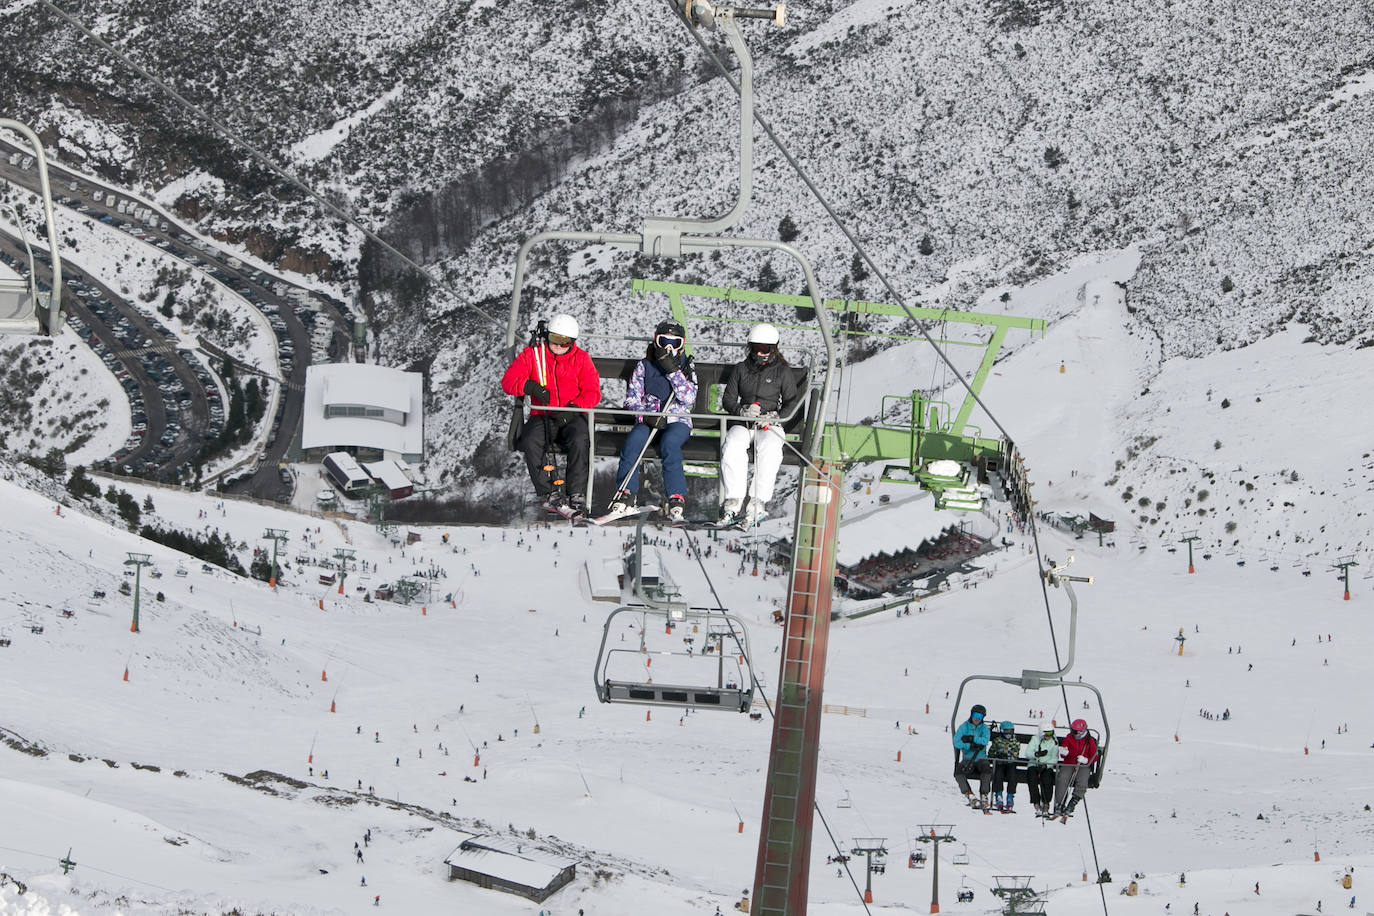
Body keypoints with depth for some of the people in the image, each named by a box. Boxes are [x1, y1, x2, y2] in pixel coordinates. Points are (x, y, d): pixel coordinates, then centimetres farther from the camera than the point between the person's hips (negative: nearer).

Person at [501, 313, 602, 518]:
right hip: (542, 415, 1)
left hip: (572, 416, -1)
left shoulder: (581, 358, 9)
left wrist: (573, 407, -17)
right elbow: (508, 381, 0)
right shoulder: (532, 354, 8)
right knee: (531, 442, -32)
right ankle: (550, 494, -26)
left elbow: (592, 392, 2)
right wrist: (529, 386, -21)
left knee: (579, 440, -35)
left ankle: (577, 495, -30)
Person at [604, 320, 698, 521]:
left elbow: (688, 399, -7)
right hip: (648, 419, 1)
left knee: (669, 443, -35)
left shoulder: (686, 367, 9)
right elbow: (632, 399, 5)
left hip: (677, 421, -1)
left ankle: (675, 498, -37)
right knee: (633, 440, -32)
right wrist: (647, 417, -14)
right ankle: (626, 494, -28)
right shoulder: (644, 365, 10)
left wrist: (672, 371, -14)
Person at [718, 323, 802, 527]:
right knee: (732, 447, -34)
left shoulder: (783, 372, 8)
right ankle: (732, 502, -38)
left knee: (769, 450, -37)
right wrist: (741, 410, -11)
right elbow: (728, 399, 13)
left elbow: (792, 402, 5)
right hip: (743, 424, 2)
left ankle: (757, 504, -41)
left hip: (770, 425, -2)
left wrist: (775, 416, -15)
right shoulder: (741, 369, 15)